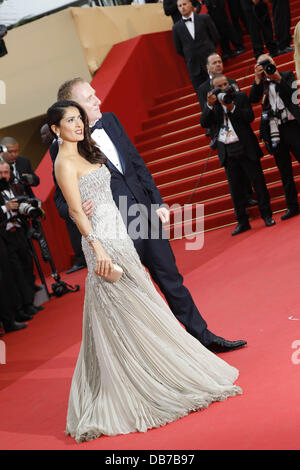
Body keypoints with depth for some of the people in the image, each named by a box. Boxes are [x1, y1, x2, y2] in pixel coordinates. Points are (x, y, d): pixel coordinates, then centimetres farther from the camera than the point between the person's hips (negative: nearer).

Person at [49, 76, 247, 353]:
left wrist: (157, 203, 10)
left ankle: (203, 337, 28)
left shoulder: (110, 121, 6)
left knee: (171, 278, 16)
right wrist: (77, 210, -30)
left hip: (146, 216, 6)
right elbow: (63, 198, -8)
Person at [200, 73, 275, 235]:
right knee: (235, 187, 5)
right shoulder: (211, 103, 7)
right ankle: (242, 222, 12)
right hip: (227, 152, 2)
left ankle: (267, 215, 15)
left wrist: (231, 107, -18)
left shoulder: (240, 97, 2)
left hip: (245, 148, -2)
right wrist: (210, 105, -18)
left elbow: (250, 117, -9)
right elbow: (204, 123, -5)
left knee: (258, 181, 3)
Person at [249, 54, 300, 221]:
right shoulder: (262, 84, 12)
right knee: (285, 171, 7)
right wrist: (258, 79, -13)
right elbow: (253, 99, -5)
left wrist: (278, 78, -16)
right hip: (274, 131, 2)